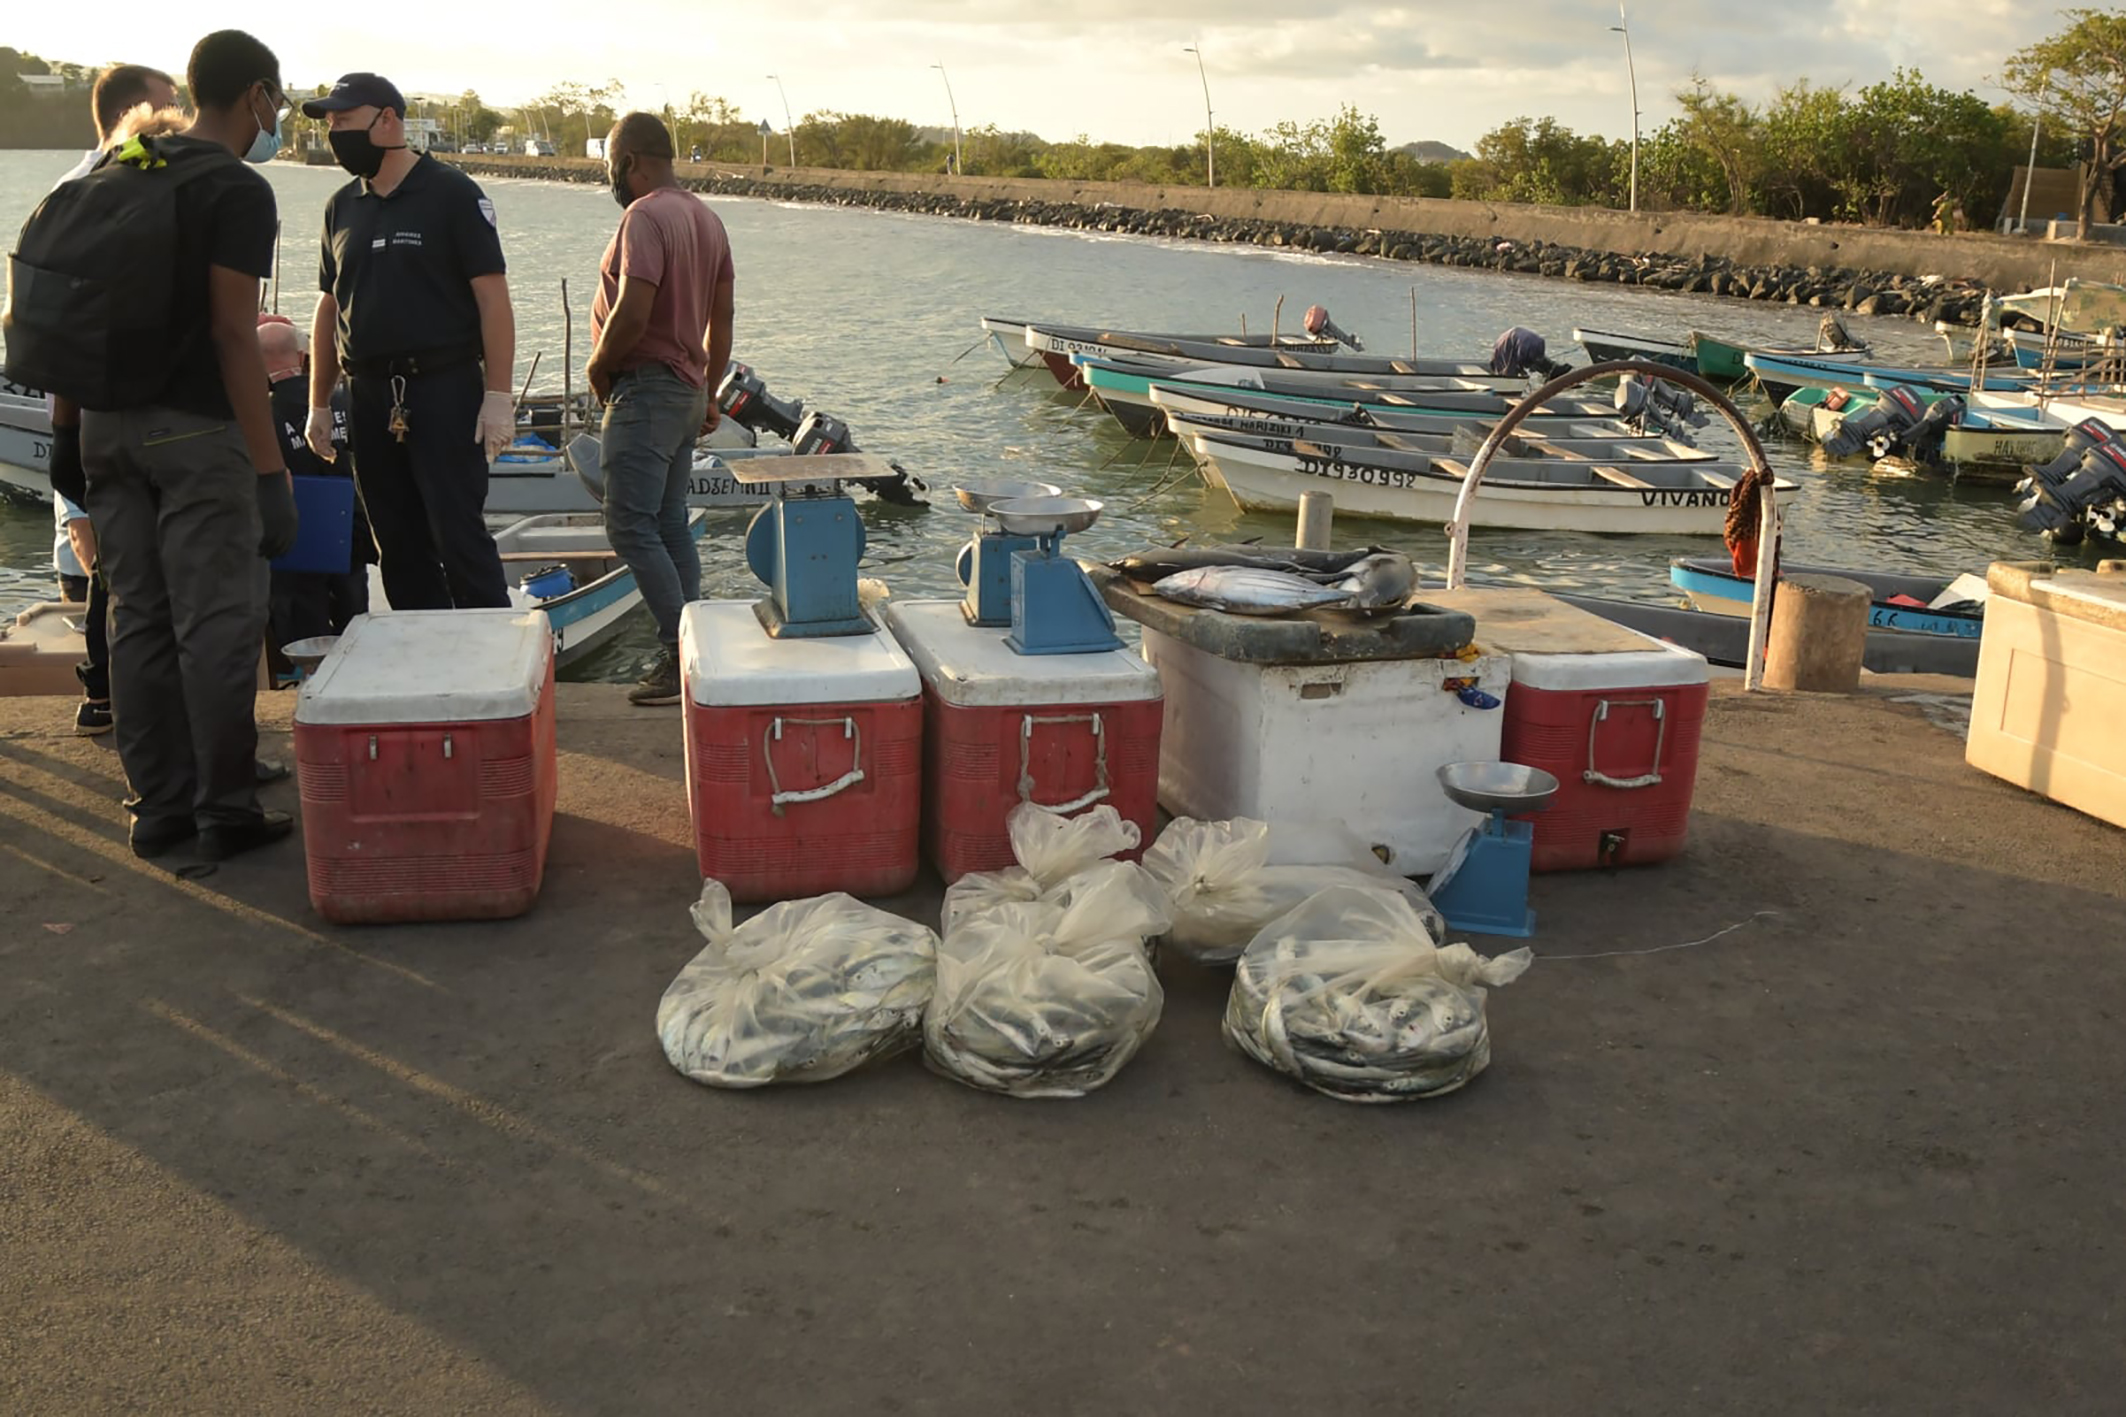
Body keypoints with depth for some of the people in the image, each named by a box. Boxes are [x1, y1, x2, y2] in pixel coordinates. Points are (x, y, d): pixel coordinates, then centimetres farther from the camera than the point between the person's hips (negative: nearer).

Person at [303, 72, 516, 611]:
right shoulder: (342, 206, 14)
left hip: (445, 389, -6)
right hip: (371, 397, 6)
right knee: (398, 547, 8)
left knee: (459, 537, -8)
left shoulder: (452, 194, -4)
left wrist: (498, 396, -15)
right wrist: (319, 405, 15)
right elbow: (329, 308, 19)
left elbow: (493, 296, -8)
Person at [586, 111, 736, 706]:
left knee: (630, 526, -9)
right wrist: (711, 390, 22)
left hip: (646, 389, -10)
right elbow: (722, 315, 17)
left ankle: (680, 653, -11)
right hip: (687, 389, 10)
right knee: (669, 524, 13)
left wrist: (598, 367, -8)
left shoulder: (643, 217, -15)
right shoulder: (706, 217, 14)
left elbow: (632, 314, -25)